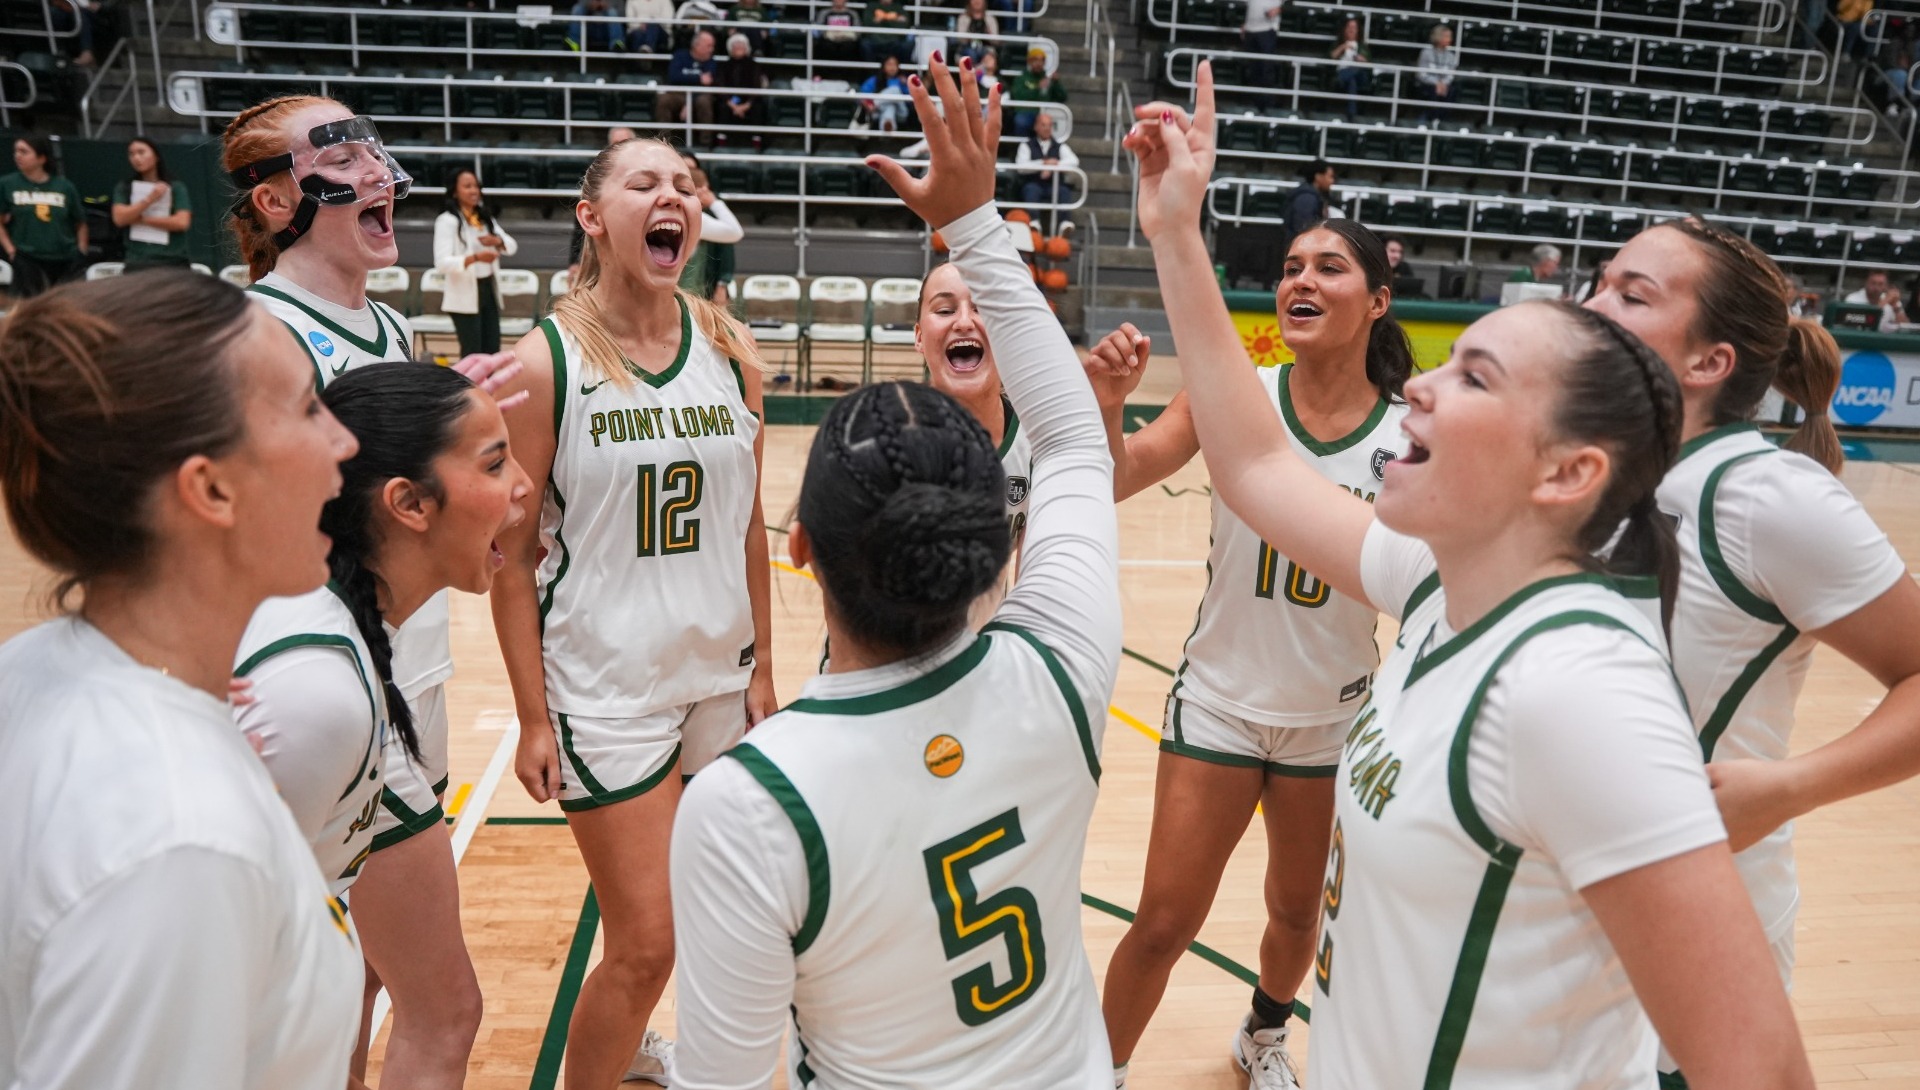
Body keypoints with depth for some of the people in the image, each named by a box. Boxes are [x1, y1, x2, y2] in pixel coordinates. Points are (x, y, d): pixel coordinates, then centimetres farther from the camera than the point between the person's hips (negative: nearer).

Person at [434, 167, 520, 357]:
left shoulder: (486, 217, 11)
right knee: (472, 353, -6)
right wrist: (475, 258, -35)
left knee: (492, 350, 7)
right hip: (464, 294, -6)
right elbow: (442, 262, -20)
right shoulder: (447, 220, -10)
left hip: (488, 289, 6)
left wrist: (497, 241, -14)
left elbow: (512, 246, 9)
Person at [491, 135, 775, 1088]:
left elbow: (748, 530, 8)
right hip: (605, 688, -4)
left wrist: (762, 671, 7)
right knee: (646, 946, 0)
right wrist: (533, 721, -8)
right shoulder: (545, 361, -10)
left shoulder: (731, 352, 2)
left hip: (721, 678, 5)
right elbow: (512, 557, -8)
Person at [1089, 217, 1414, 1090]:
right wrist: (1108, 407, -42)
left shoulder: (1411, 432, -10)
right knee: (1164, 925, 4)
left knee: (1297, 911, 23)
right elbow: (1117, 482, -24)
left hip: (1334, 717, 2)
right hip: (1219, 702, -1)